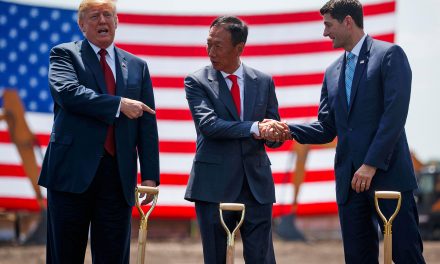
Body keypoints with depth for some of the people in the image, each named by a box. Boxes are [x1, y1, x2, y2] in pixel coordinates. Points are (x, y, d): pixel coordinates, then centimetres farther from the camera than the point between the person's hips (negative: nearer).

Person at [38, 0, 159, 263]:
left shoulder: (137, 66, 15)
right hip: (73, 170, -3)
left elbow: (147, 125, 11)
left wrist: (150, 175, 3)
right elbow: (67, 92, -16)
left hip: (119, 175, 3)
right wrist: (119, 104, -16)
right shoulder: (64, 54, 5)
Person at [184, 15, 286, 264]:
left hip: (256, 185, 2)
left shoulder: (264, 82, 9)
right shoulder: (197, 82, 0)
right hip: (214, 186, -2)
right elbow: (208, 124, -16)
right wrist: (254, 128, -24)